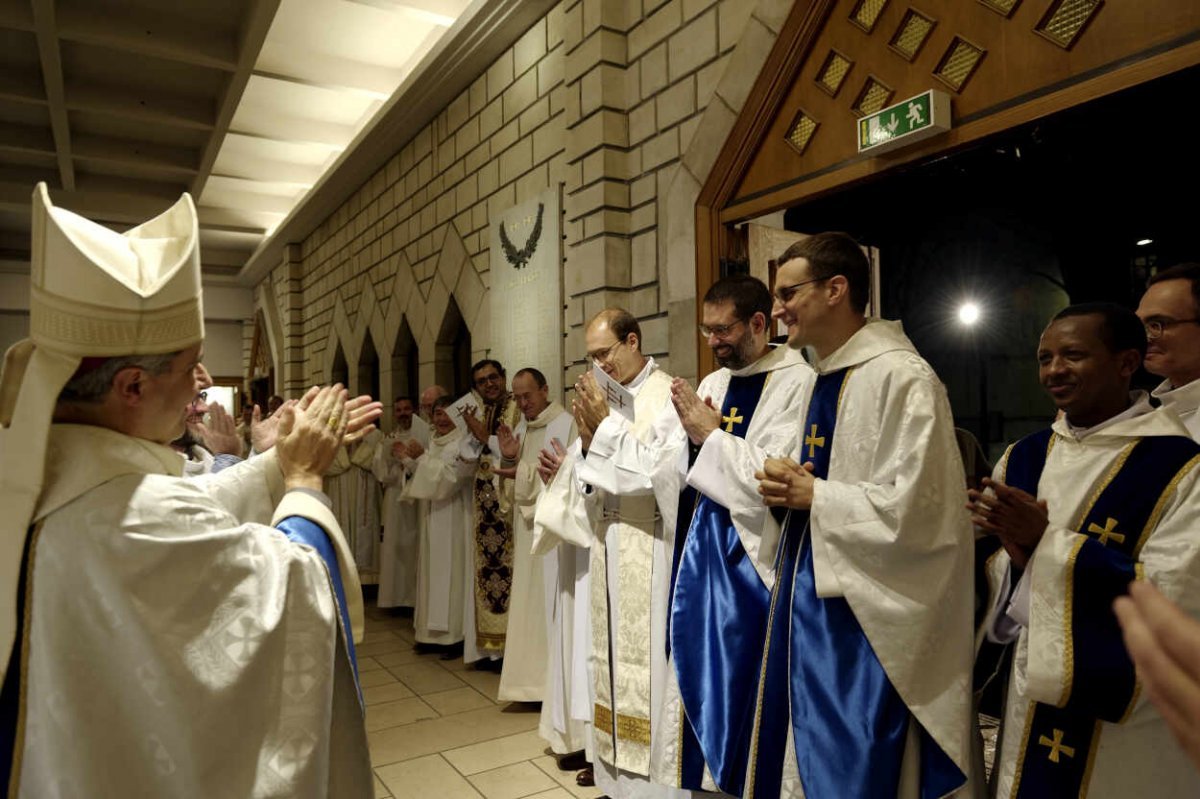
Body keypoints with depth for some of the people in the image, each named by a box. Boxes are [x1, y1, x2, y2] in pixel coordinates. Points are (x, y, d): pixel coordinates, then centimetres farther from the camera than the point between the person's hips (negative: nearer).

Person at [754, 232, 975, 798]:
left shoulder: (900, 377, -18)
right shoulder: (825, 379, 11)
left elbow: (914, 508, -24)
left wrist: (813, 495, -15)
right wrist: (789, 488, -1)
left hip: (862, 618, -9)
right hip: (809, 599, 9)